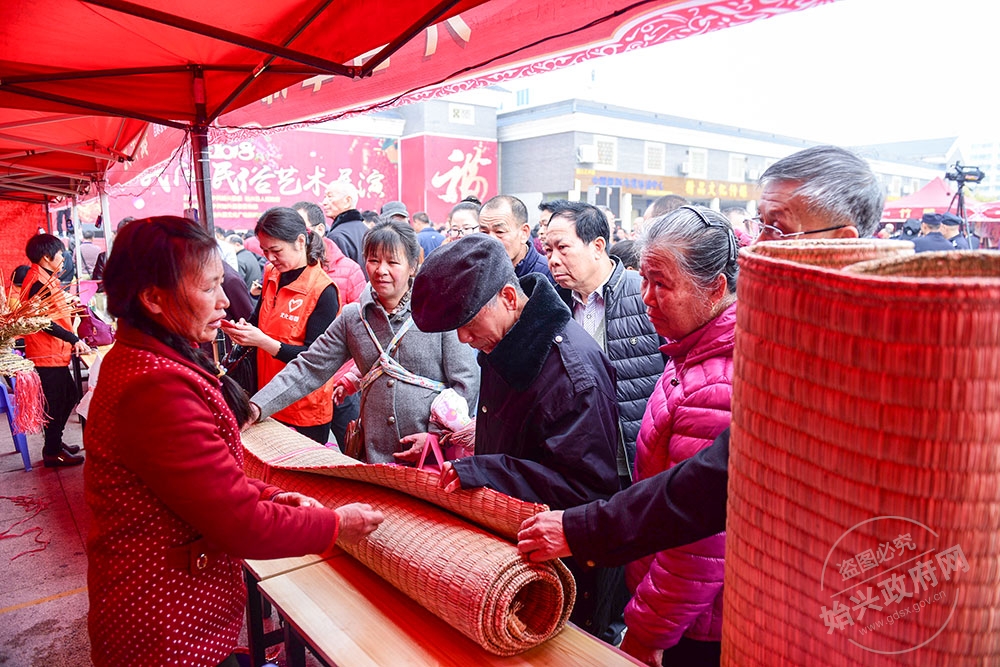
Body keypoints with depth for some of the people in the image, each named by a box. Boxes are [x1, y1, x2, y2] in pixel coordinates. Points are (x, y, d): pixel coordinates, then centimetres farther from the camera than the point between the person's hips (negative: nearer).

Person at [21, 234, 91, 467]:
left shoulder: (45, 279, 14)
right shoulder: (38, 283, -18)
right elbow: (44, 321, -23)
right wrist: (75, 340, -22)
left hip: (55, 352, 10)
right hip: (47, 354, -10)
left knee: (70, 395, 18)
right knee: (55, 402, -1)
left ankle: (55, 443, 30)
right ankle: (52, 452, 11)